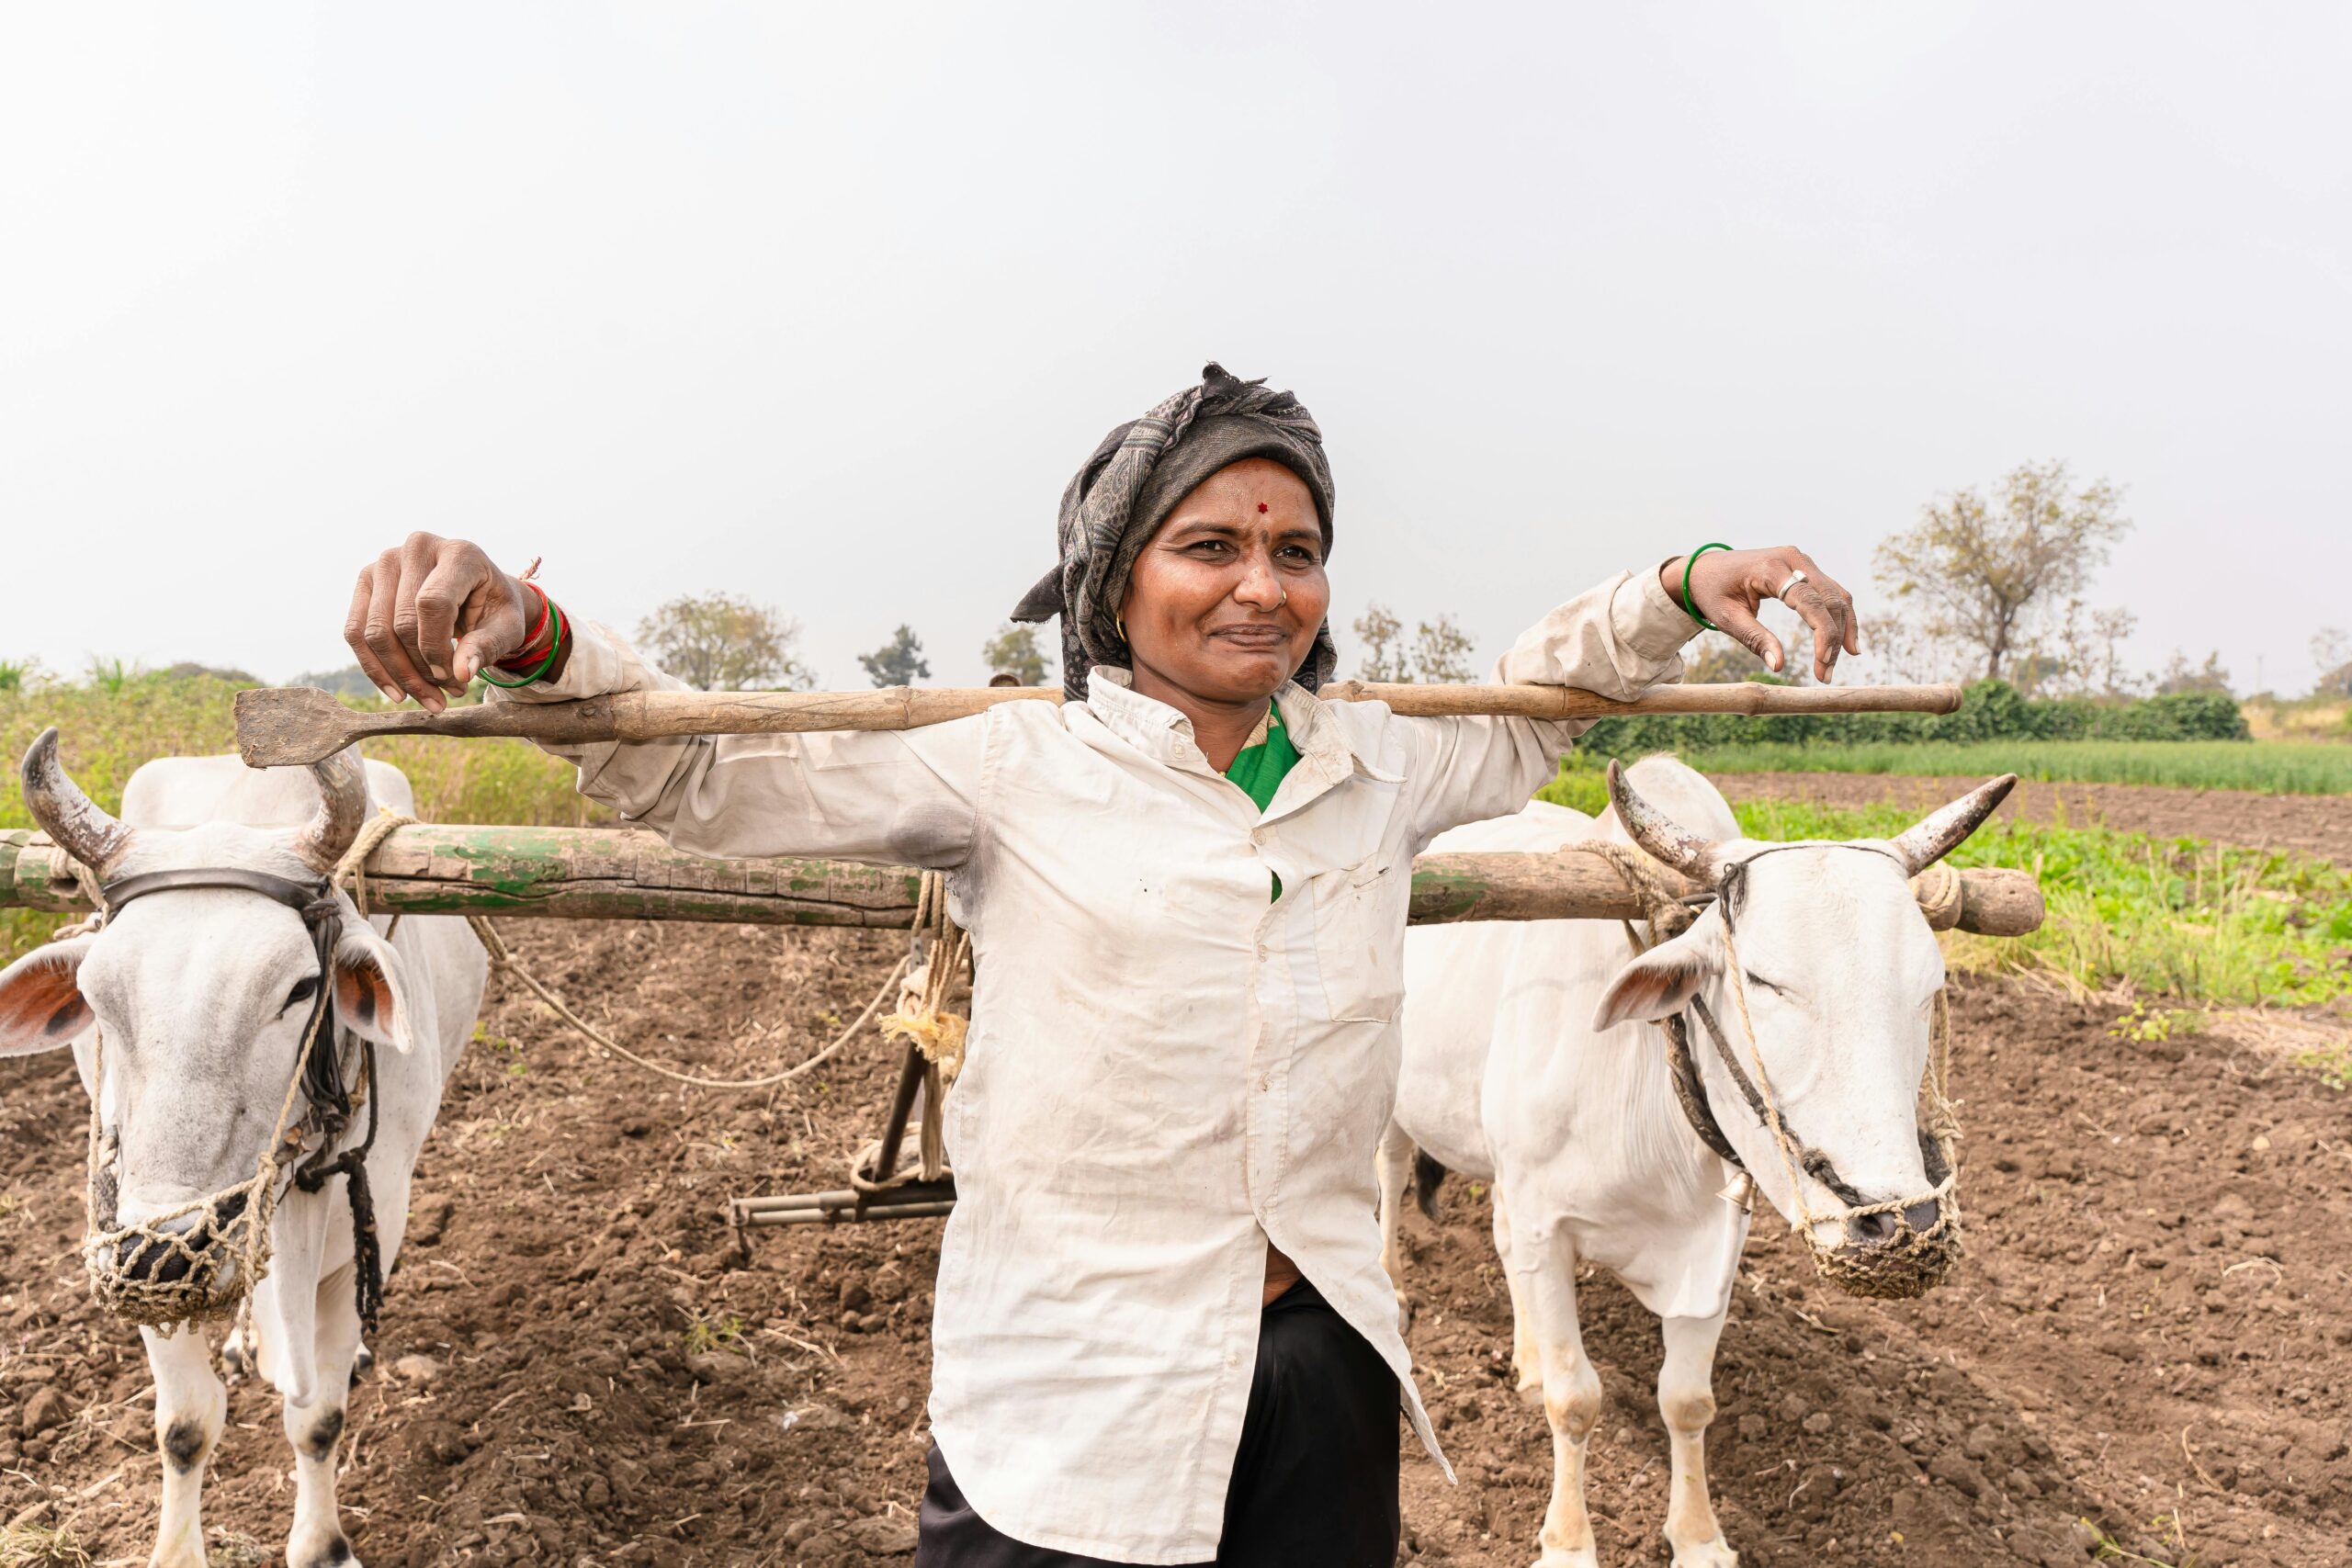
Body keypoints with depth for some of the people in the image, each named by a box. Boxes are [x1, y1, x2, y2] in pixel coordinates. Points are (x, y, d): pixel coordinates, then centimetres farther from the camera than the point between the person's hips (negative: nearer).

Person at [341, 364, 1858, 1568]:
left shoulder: (1377, 769, 5)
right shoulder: (1016, 771, -7)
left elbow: (1529, 711, 24)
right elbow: (702, 775, -7)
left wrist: (1681, 588, 10)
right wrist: (530, 634, -23)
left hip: (1325, 1373, 4)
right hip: (1062, 1414, -4)